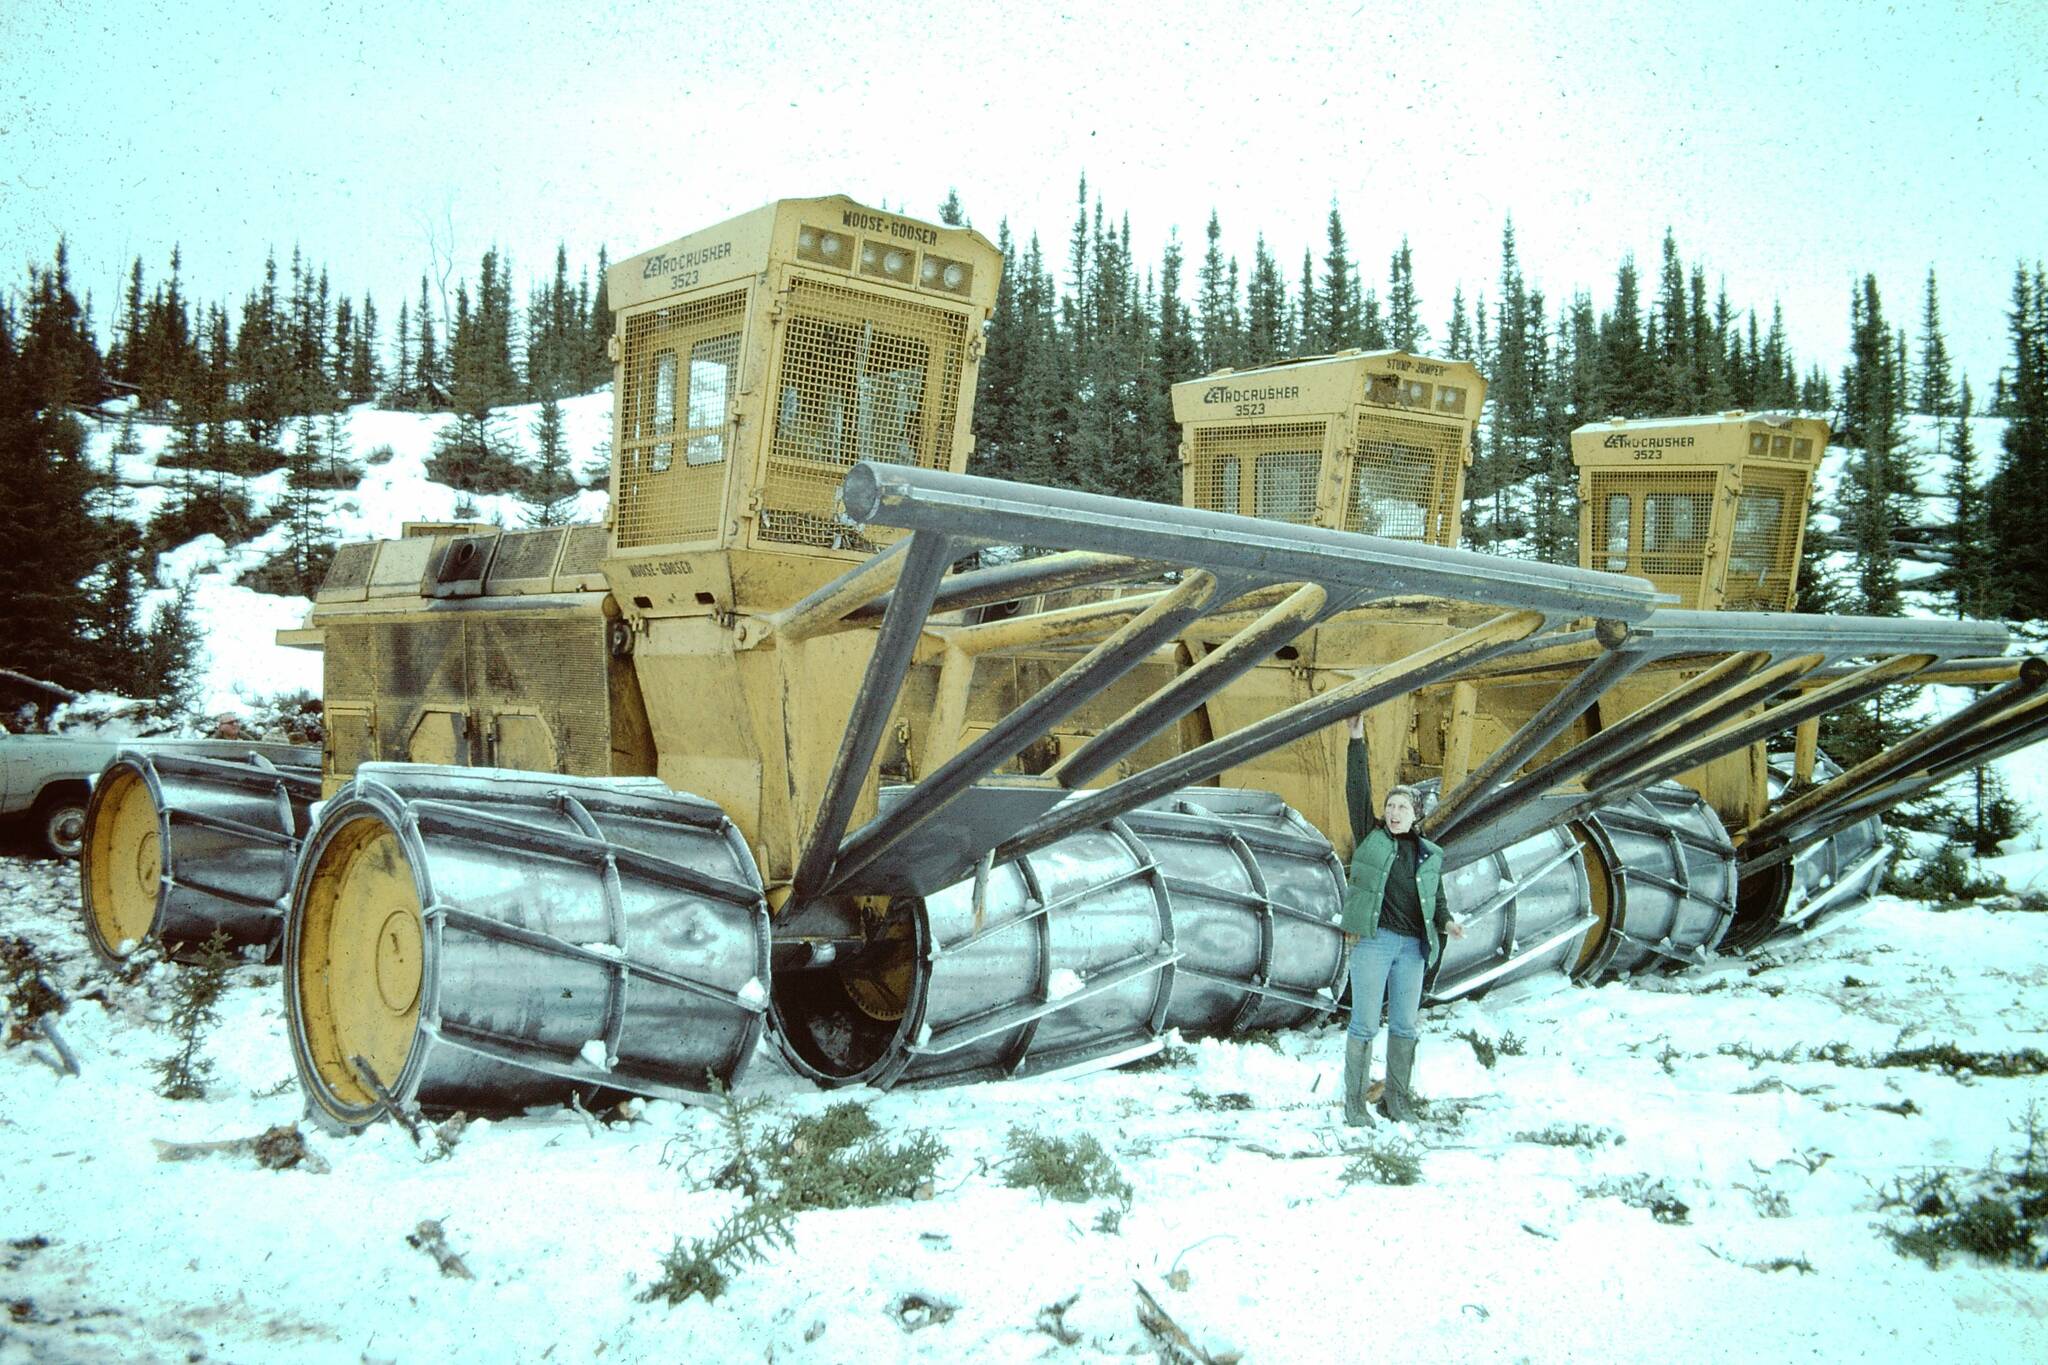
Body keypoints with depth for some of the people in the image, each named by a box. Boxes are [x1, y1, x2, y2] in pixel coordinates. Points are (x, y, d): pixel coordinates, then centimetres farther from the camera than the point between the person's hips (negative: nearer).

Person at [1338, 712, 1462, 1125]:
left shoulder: (1430, 855, 15)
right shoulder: (1371, 836, 5)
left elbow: (1435, 899, 19)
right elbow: (1357, 790, -2)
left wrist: (1446, 921, -3)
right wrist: (1357, 742, -7)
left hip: (1413, 947, 4)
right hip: (1373, 940, -4)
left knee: (1404, 1026, 8)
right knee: (1365, 1024, -4)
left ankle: (1396, 1099, 19)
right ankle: (1354, 1100, 2)